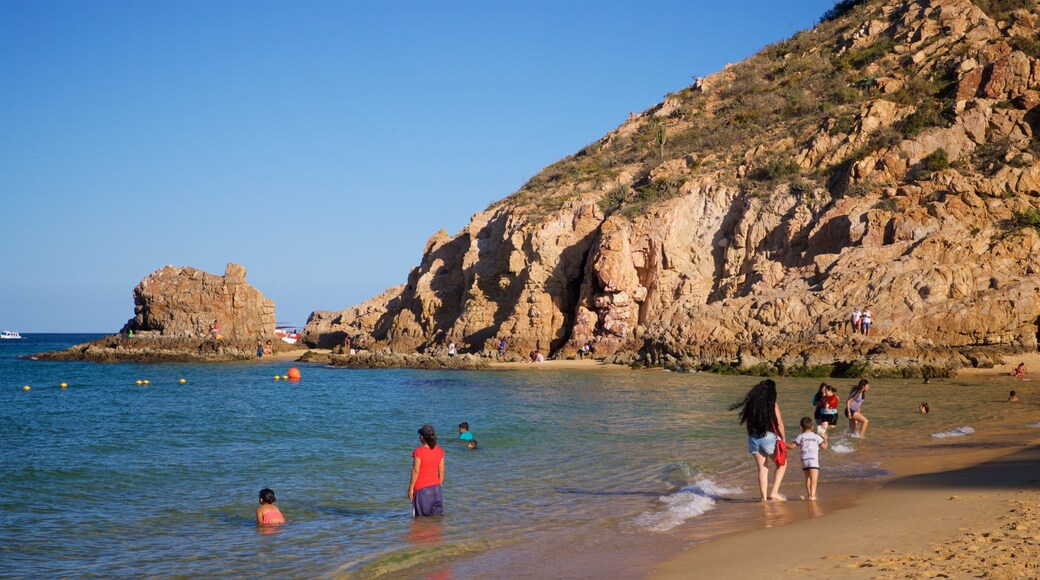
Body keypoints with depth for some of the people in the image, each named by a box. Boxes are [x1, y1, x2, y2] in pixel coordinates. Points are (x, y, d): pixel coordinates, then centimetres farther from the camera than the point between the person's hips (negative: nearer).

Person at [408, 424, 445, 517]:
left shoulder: (419, 451, -15)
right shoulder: (439, 451, 1)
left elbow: (416, 471, -15)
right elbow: (441, 471, 5)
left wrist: (411, 488, -8)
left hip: (421, 488, -5)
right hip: (435, 487, 5)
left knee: (421, 517, 3)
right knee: (436, 516, 12)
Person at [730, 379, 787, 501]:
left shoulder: (751, 404, 5)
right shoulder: (773, 404, -8)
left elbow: (746, 422, 9)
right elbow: (779, 424, -8)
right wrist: (782, 437, 5)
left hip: (753, 439, 4)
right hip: (769, 437, -4)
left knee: (762, 469, 12)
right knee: (782, 464, 13)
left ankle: (764, 497, 9)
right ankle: (774, 492, 1)